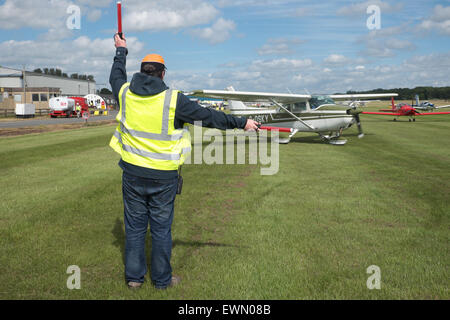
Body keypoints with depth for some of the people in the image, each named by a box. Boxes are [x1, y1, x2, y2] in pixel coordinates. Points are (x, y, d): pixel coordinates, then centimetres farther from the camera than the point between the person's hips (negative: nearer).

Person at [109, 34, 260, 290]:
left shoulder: (126, 93, -1)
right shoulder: (173, 100, -12)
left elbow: (116, 76, 23)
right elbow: (208, 117, -8)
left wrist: (121, 51, 39)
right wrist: (241, 123, 3)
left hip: (132, 173, 3)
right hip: (163, 177, -3)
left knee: (135, 226, 15)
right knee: (161, 228, 10)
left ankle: (134, 277, 26)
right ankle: (162, 279, 24)